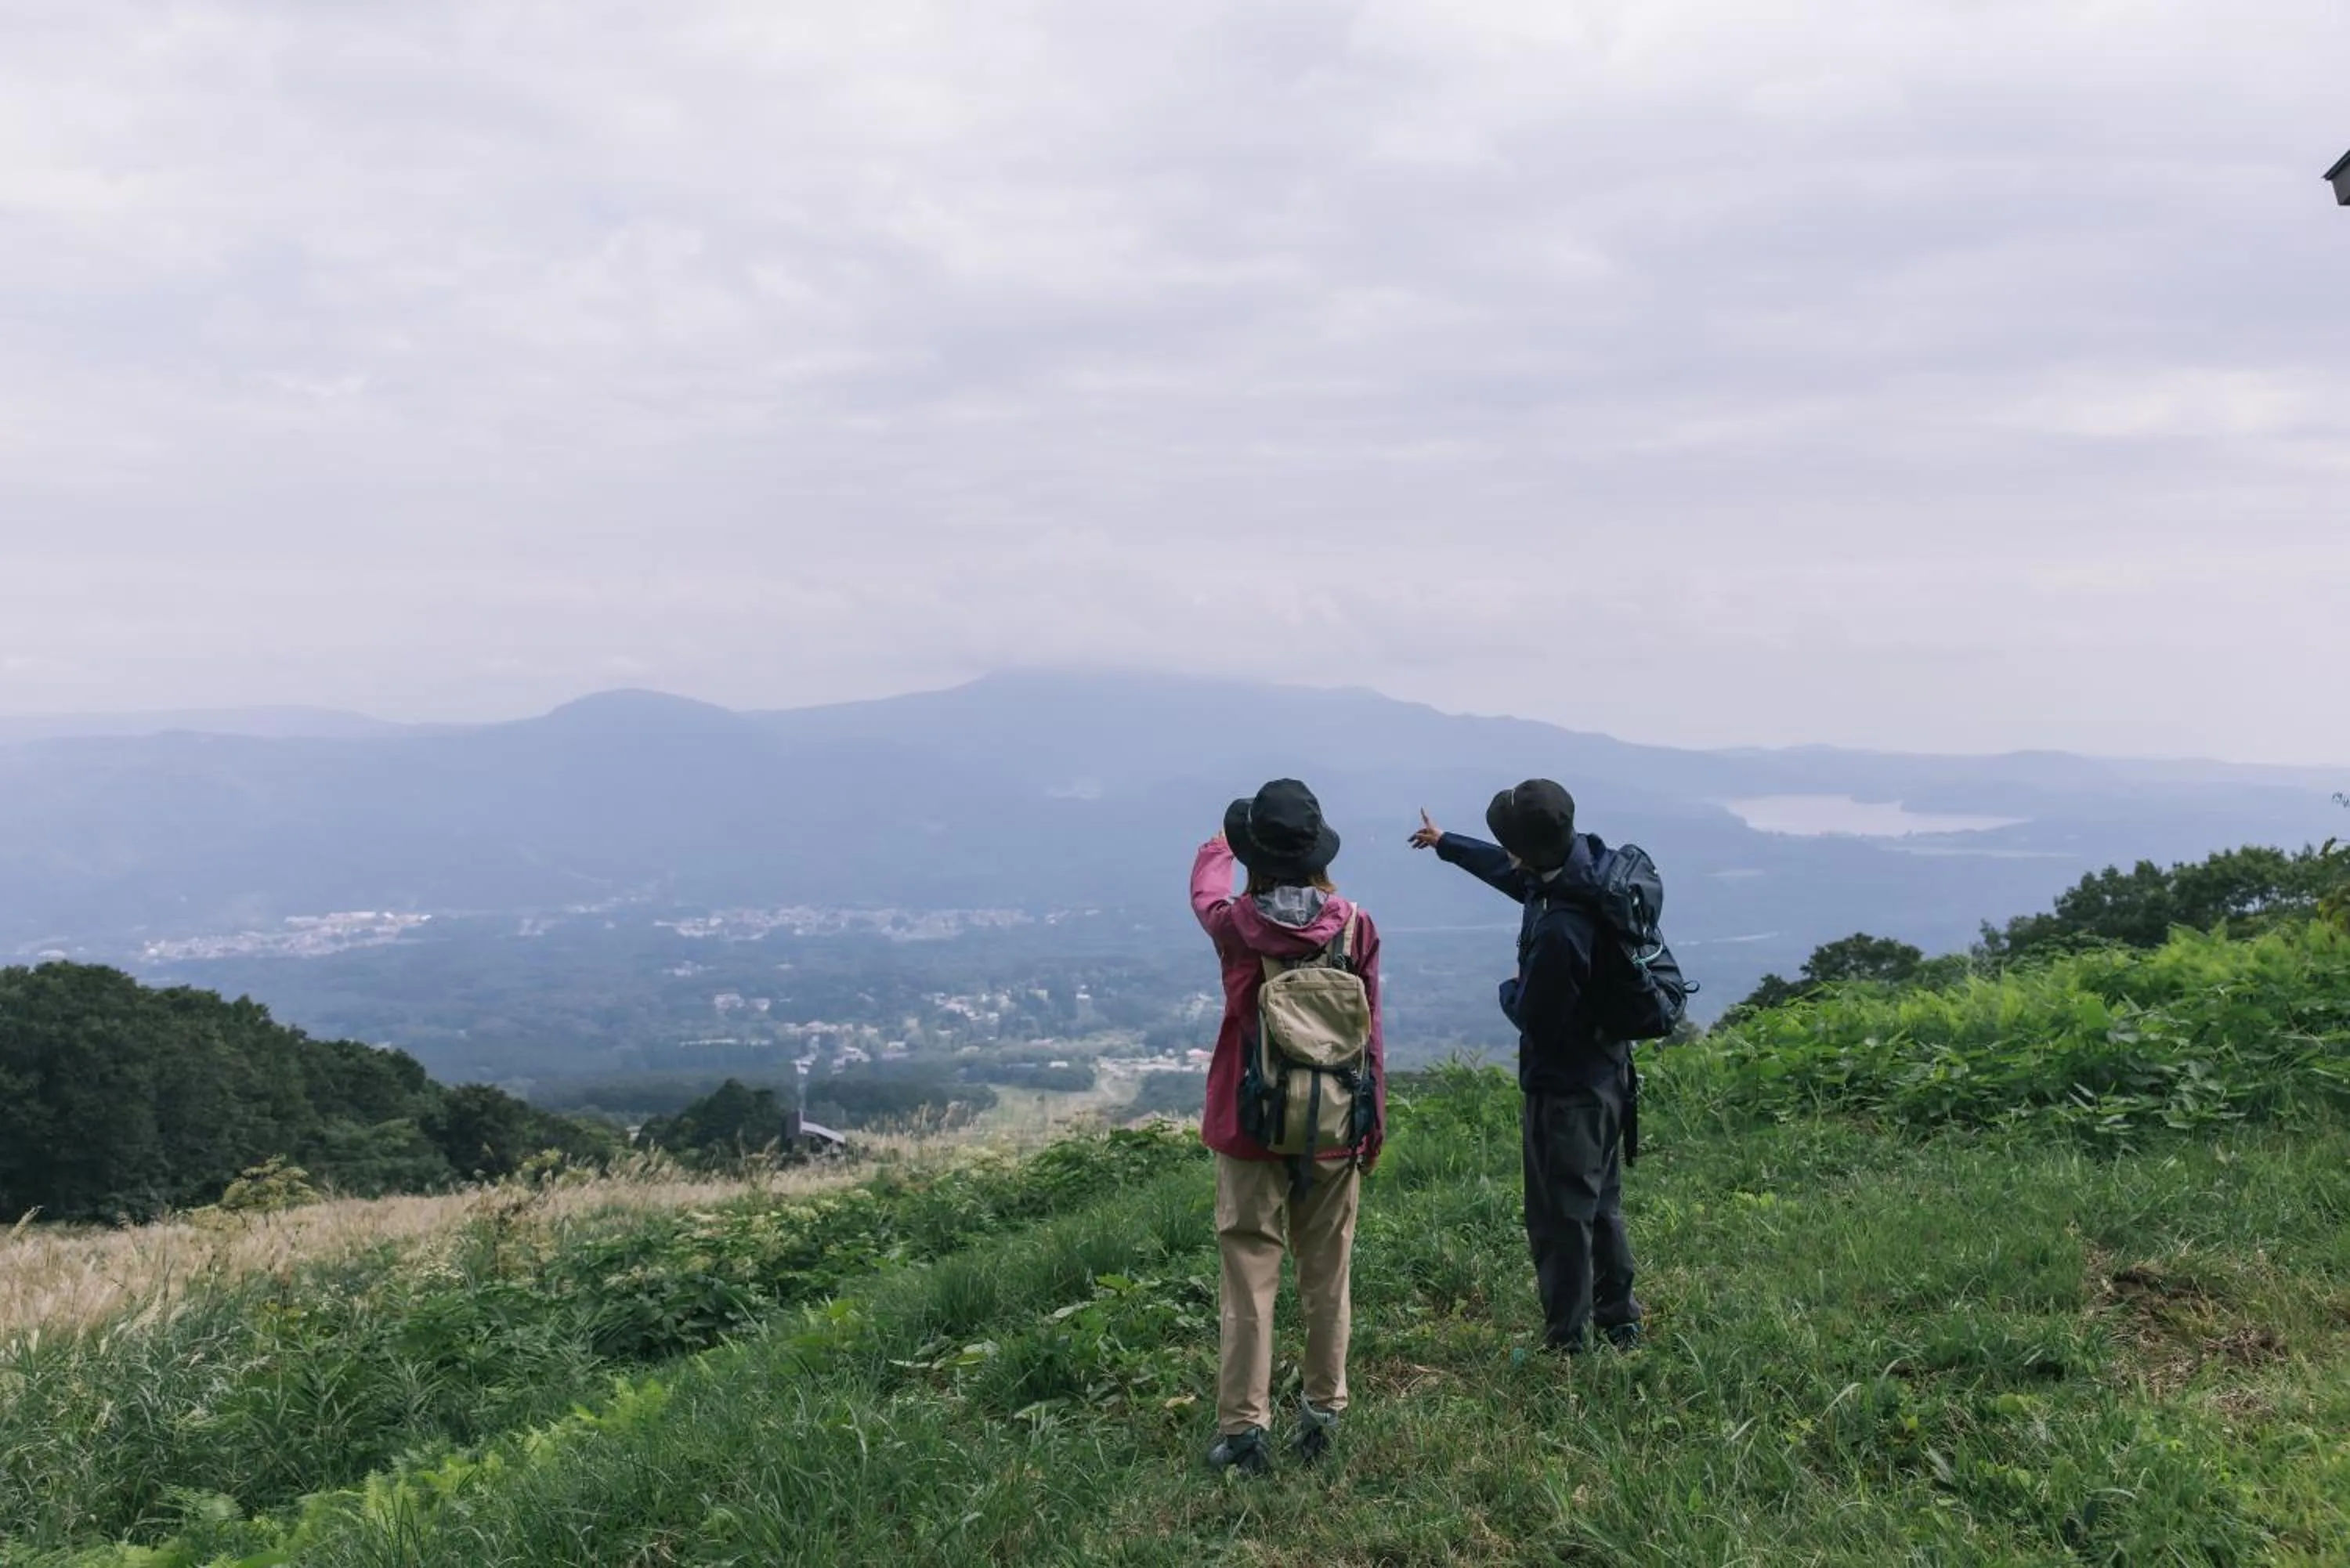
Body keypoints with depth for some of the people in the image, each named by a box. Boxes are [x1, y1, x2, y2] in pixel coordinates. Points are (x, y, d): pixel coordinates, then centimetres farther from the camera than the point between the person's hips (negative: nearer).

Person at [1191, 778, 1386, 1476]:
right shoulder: (1355, 927, -7)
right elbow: (1371, 1033, -1)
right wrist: (1375, 1122, 10)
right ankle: (1323, 1412, 23)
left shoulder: (1237, 926, -10)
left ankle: (1244, 1427, 5)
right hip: (1336, 1132, 2)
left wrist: (1217, 849, 37)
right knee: (1328, 1280, 14)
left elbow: (1205, 893, 15)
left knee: (1250, 1280, 3)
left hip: (1253, 1132, -2)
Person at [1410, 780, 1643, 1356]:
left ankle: (1566, 1341, 12)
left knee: (1560, 1217, 3)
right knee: (1602, 1206, 22)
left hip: (1565, 1088, -10)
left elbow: (1535, 1018, -24)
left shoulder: (1560, 931, -32)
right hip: (1606, 1074, 10)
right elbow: (1516, 873, 18)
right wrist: (1445, 844, 32)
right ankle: (1620, 1322, 33)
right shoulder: (1582, 870, -3)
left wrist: (1510, 990, -2)